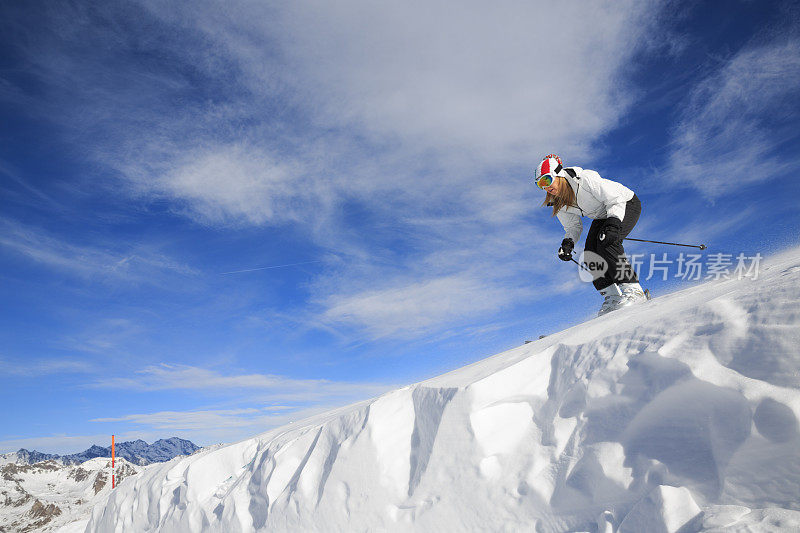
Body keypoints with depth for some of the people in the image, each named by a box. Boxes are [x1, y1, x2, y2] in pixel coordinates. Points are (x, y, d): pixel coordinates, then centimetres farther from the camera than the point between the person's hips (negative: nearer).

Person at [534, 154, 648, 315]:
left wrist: (614, 224, -40)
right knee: (590, 255, -13)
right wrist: (568, 243, -20)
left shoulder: (585, 179, -32)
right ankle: (612, 296, -6)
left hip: (626, 204, -7)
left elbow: (616, 200, -26)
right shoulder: (558, 203, -11)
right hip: (603, 216, 7)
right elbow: (573, 227, 0)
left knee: (606, 242, -30)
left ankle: (633, 290, -25)